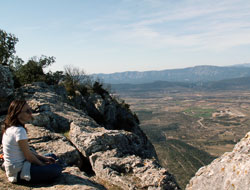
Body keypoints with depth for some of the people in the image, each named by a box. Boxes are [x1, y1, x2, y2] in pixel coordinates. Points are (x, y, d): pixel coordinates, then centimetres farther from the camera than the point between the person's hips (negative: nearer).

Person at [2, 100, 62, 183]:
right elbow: (28, 156, -19)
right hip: (18, 172, -9)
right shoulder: (19, 130, -25)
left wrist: (44, 158, 6)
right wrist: (43, 165, -3)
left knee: (52, 157, 18)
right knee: (57, 169, -16)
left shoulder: (10, 128, 5)